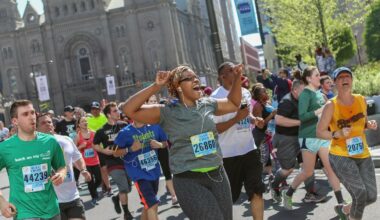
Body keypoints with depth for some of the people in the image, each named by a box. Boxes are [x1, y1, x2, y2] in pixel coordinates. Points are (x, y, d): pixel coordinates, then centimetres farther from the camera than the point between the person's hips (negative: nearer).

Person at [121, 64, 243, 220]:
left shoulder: (208, 105, 8)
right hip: (189, 181, -5)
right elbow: (129, 110, -13)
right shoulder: (167, 113, -6)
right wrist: (156, 86, -19)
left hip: (217, 175, 5)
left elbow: (234, 103, 24)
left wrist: (237, 78, 10)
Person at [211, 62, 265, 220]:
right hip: (229, 153, -5)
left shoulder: (245, 92, 8)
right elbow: (214, 128, -17)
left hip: (249, 149, 6)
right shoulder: (216, 97, -13)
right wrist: (237, 118, -25)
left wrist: (253, 119, 0)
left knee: (256, 191, 2)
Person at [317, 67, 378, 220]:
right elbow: (319, 132, -7)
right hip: (340, 156, -5)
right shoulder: (331, 105, -12)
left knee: (371, 196, 6)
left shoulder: (361, 100, 3)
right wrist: (338, 134, -23)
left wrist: (370, 125, -3)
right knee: (360, 194, -20)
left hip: (363, 155, 6)